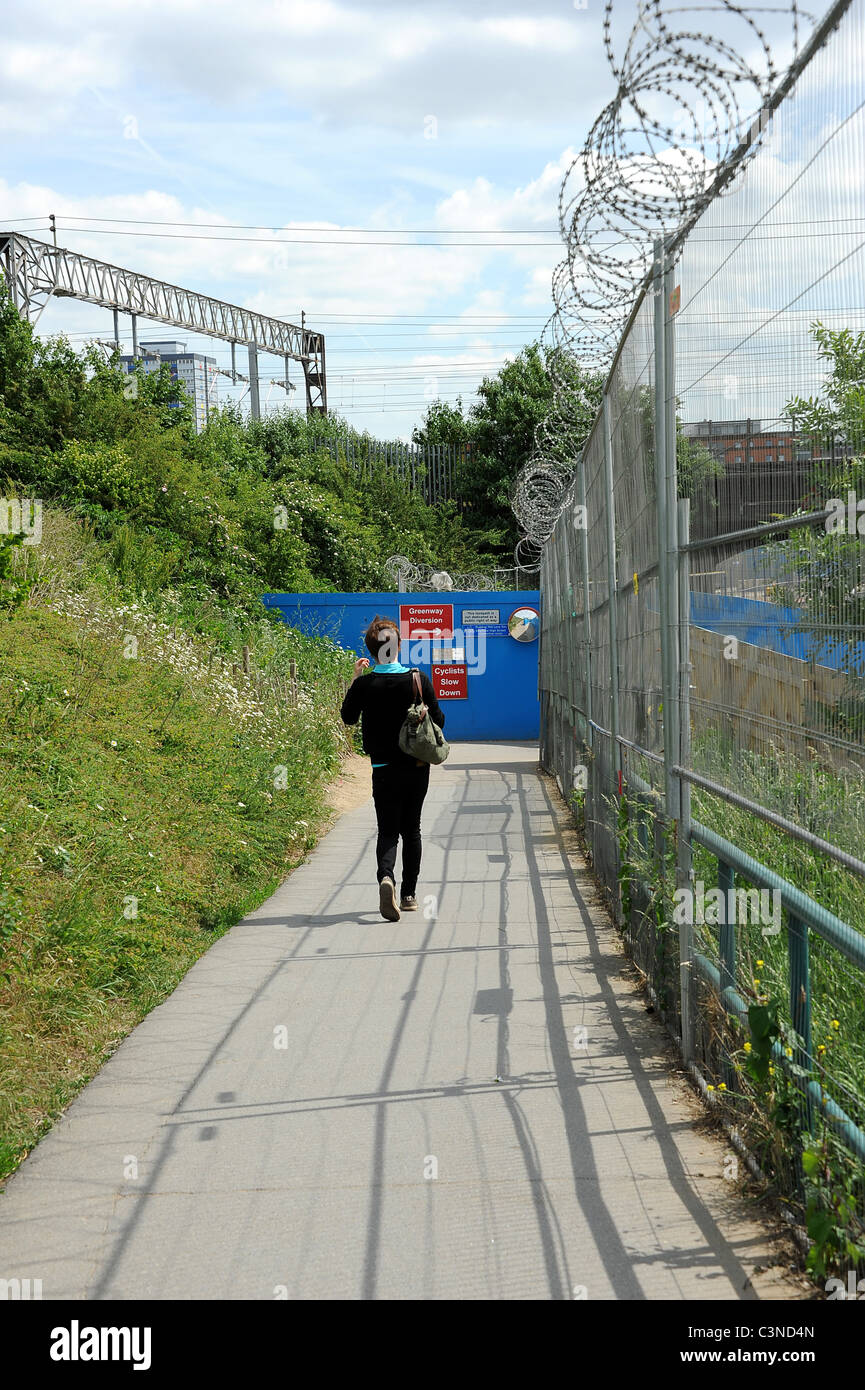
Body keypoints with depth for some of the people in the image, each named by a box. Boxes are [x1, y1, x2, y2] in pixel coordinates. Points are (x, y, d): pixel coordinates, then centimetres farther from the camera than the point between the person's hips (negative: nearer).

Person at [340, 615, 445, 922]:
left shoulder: (364, 685, -10)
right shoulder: (419, 679, -8)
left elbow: (348, 717, 7)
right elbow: (438, 721, -2)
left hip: (385, 769, -1)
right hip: (418, 767, 1)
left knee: (388, 831, 3)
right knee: (411, 830, 15)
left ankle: (386, 875, -27)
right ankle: (409, 895, 18)